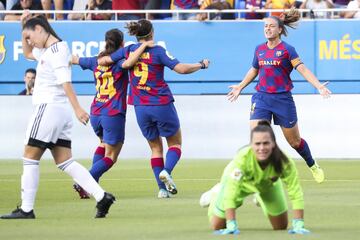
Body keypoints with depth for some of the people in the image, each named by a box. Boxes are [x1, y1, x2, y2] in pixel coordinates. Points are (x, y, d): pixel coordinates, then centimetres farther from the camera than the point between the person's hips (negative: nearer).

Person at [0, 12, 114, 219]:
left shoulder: (56, 49, -11)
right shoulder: (46, 51, 19)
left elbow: (65, 81, -21)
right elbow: (27, 53, 37)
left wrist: (77, 108, -29)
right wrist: (25, 24, 25)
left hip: (49, 107, -10)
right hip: (61, 112, 10)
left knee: (30, 158, -2)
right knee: (65, 162, 5)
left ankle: (26, 209, 0)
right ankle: (101, 196, -6)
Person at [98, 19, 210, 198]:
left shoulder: (128, 51, 3)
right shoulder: (157, 51, -9)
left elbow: (104, 60, 9)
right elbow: (181, 68, -16)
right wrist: (201, 65, -1)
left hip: (141, 108, 4)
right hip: (162, 105, -4)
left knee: (155, 147, 16)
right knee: (175, 143, 12)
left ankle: (162, 188, 4)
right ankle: (166, 171, -17)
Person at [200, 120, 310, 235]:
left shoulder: (284, 161, -40)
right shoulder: (242, 158, -45)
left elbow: (295, 192, -35)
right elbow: (231, 192, -44)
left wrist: (298, 225, -43)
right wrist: (231, 225, -50)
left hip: (268, 185, 2)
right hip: (240, 182, -2)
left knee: (281, 226, 14)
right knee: (217, 226, 6)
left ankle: (260, 198, 42)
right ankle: (216, 194, 37)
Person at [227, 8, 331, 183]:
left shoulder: (287, 49, -7)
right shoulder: (260, 49, 7)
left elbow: (303, 70, -15)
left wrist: (319, 86, -27)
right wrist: (240, 87, 32)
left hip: (283, 98, -3)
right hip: (262, 98, 3)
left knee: (294, 141, 10)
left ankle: (313, 166, 36)